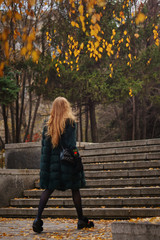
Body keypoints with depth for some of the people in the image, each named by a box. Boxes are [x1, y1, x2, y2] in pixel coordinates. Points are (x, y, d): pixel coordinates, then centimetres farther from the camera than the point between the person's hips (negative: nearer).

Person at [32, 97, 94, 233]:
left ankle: (38, 219, -7)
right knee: (75, 189, 6)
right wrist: (77, 160, -12)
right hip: (67, 160, -4)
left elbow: (45, 146, 7)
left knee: (48, 189, 4)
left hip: (53, 161, 4)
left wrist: (45, 164, 11)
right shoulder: (70, 122, -6)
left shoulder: (48, 124, 7)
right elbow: (71, 143, -13)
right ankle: (81, 220, 13)